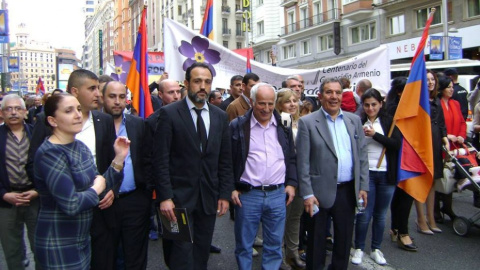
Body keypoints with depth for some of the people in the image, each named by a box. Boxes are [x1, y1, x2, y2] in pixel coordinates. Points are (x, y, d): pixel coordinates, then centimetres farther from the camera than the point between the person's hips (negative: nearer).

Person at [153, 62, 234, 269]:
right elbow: (161, 160, -9)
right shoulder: (169, 113, -6)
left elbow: (225, 160, 9)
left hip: (209, 198, 4)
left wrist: (225, 194, 5)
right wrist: (165, 197, -13)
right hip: (179, 197, -4)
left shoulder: (220, 116, 7)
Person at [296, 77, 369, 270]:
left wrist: (363, 187, 3)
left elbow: (362, 156, 9)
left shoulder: (354, 120, 7)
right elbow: (303, 162, -9)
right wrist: (307, 194, -12)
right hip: (320, 192, -4)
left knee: (344, 239, 17)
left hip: (348, 191, 4)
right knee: (316, 241, 11)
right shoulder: (307, 122, -6)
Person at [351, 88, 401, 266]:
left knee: (380, 215, 11)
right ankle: (359, 249, 19)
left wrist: (374, 134, -15)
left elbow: (397, 144, -9)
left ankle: (376, 249, 27)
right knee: (364, 214, 0)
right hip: (366, 173, -1)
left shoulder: (389, 122, 3)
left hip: (386, 175, 1)